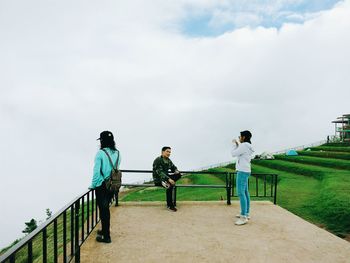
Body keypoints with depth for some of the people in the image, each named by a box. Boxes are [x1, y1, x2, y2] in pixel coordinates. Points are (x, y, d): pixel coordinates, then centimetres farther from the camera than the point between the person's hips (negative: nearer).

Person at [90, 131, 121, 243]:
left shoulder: (100, 153, -14)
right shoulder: (117, 153, 2)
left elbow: (96, 171, -14)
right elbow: (117, 169, 7)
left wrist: (93, 185, -2)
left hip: (102, 186, -6)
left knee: (103, 209, 4)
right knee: (106, 208, 21)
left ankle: (106, 236, 10)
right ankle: (105, 230, 35)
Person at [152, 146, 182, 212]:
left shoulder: (168, 160, 7)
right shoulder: (158, 160, -17)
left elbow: (174, 168, 16)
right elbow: (160, 172, -26)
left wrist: (176, 171, -9)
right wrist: (168, 179, -36)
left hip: (166, 177, 7)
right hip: (158, 179, -7)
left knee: (179, 175, -15)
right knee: (170, 185, -33)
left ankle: (166, 183, -24)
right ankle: (169, 205, -24)